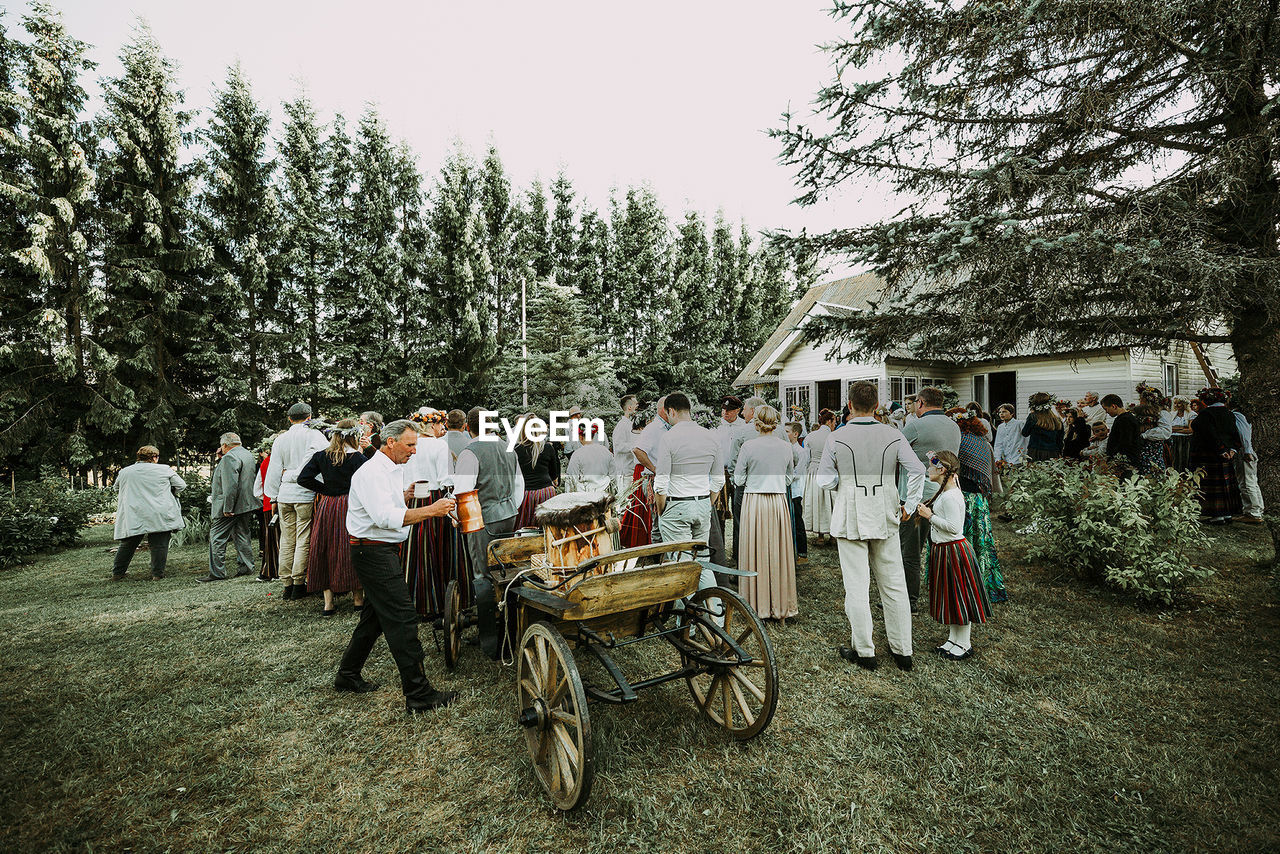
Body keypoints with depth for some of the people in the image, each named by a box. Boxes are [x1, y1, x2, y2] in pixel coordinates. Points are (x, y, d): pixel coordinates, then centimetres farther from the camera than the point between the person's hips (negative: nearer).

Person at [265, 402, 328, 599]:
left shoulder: (280, 440, 10)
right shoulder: (314, 435, -3)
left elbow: (273, 472, 12)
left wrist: (273, 498, 17)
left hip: (284, 496, 5)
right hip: (306, 494, -5)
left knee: (287, 542, 10)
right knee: (304, 541, 0)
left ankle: (287, 585, 15)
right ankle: (299, 584, 2)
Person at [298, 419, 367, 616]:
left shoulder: (321, 456, 4)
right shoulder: (359, 459, -11)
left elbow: (303, 478, 2)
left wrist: (325, 489, 7)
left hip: (326, 507, 4)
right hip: (350, 509, -4)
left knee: (326, 552, 11)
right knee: (351, 553, 5)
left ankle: (328, 603, 13)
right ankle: (358, 599, 15)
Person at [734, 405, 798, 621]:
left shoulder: (748, 446, -9)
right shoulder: (786, 446, 1)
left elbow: (738, 480, -5)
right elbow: (789, 478, 11)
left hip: (754, 501, -3)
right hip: (779, 501, 3)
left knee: (755, 552, 6)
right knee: (779, 552, 11)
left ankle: (757, 605, 13)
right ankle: (780, 604, 20)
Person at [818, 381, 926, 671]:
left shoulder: (836, 438, -7)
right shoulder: (894, 435, -2)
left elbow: (824, 480, -8)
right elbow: (917, 470, -7)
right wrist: (909, 505, 3)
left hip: (850, 517, -3)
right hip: (885, 516, 3)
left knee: (857, 586, 5)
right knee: (893, 584, 14)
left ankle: (864, 652, 15)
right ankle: (902, 650, 25)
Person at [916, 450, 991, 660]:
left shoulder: (950, 496, -23)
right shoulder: (944, 492, 8)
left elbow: (954, 527, -26)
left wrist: (930, 516, -21)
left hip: (953, 550, -10)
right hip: (942, 549, 10)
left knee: (959, 595, 3)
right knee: (949, 595, 18)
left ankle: (965, 644, 17)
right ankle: (954, 638, 30)